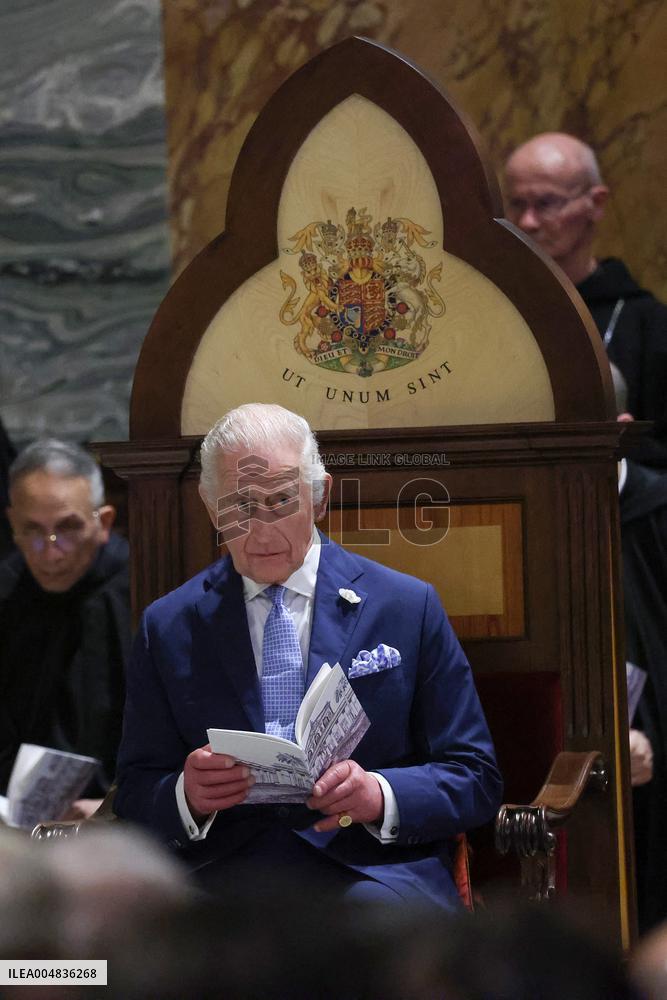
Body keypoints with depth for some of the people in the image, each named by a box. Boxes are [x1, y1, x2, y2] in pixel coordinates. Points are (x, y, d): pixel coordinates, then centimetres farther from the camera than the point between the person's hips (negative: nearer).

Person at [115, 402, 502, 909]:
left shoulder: (408, 607, 10)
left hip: (372, 873, -1)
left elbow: (476, 779, 9)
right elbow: (135, 793, 14)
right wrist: (187, 795, -11)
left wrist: (379, 795, -12)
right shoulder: (168, 627, 15)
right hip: (227, 867, 1)